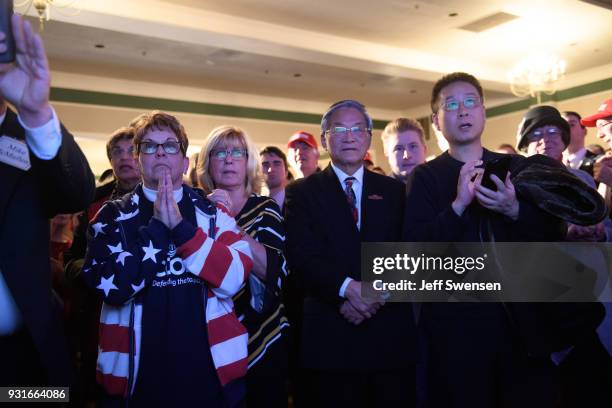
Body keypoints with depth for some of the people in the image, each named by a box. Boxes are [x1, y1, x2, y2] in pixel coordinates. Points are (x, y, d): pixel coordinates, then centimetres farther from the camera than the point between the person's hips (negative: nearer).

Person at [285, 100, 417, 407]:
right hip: (330, 335, -2)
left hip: (391, 332, 2)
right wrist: (347, 288, -19)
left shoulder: (394, 190, 11)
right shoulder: (302, 192, 6)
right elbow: (301, 255, -6)